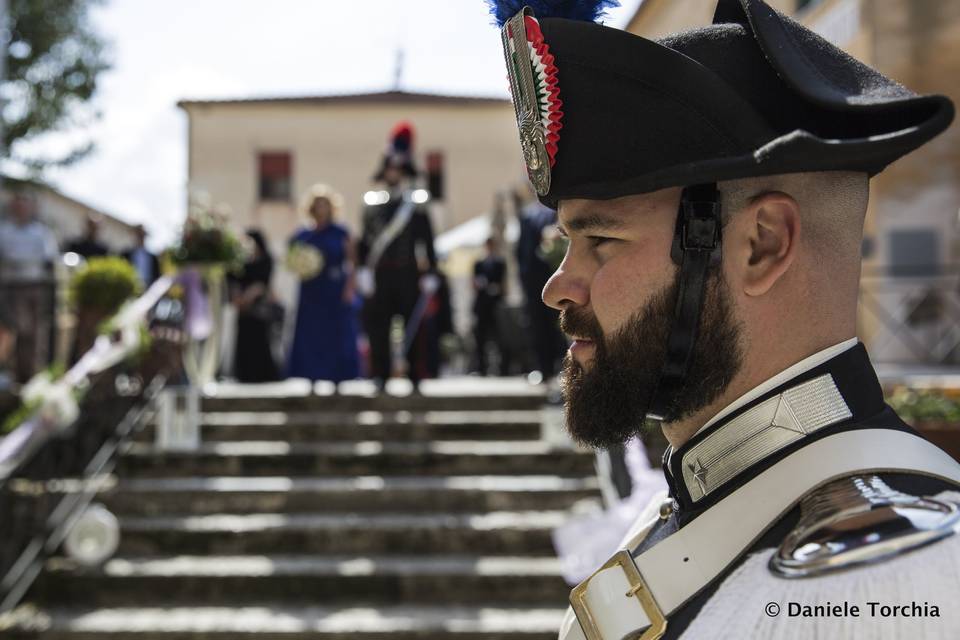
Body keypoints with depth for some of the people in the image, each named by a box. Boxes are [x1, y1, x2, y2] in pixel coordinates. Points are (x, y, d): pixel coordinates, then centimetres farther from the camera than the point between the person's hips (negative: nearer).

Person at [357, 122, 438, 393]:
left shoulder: (417, 204, 3)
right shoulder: (372, 203, 7)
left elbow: (427, 242, 0)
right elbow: (364, 241, 6)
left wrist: (429, 274, -5)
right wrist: (364, 270, -4)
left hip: (409, 275, -1)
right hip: (380, 275, 2)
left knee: (413, 326, 2)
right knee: (376, 324, 1)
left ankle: (416, 376, 9)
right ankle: (380, 375, 10)